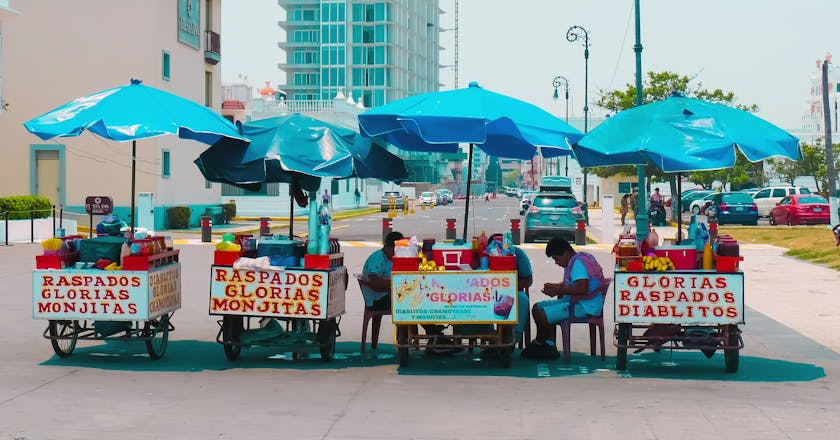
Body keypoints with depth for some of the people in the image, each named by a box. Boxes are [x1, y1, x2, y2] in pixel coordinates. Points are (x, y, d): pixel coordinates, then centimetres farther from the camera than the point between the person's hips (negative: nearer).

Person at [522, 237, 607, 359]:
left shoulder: (578, 263, -17)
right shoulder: (576, 261, 16)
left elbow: (582, 289, -28)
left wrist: (558, 290, -19)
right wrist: (555, 286, 9)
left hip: (585, 307, -12)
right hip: (576, 302, 12)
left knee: (541, 314, -21)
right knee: (537, 308, 11)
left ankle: (539, 343, 6)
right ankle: (549, 345, 5)